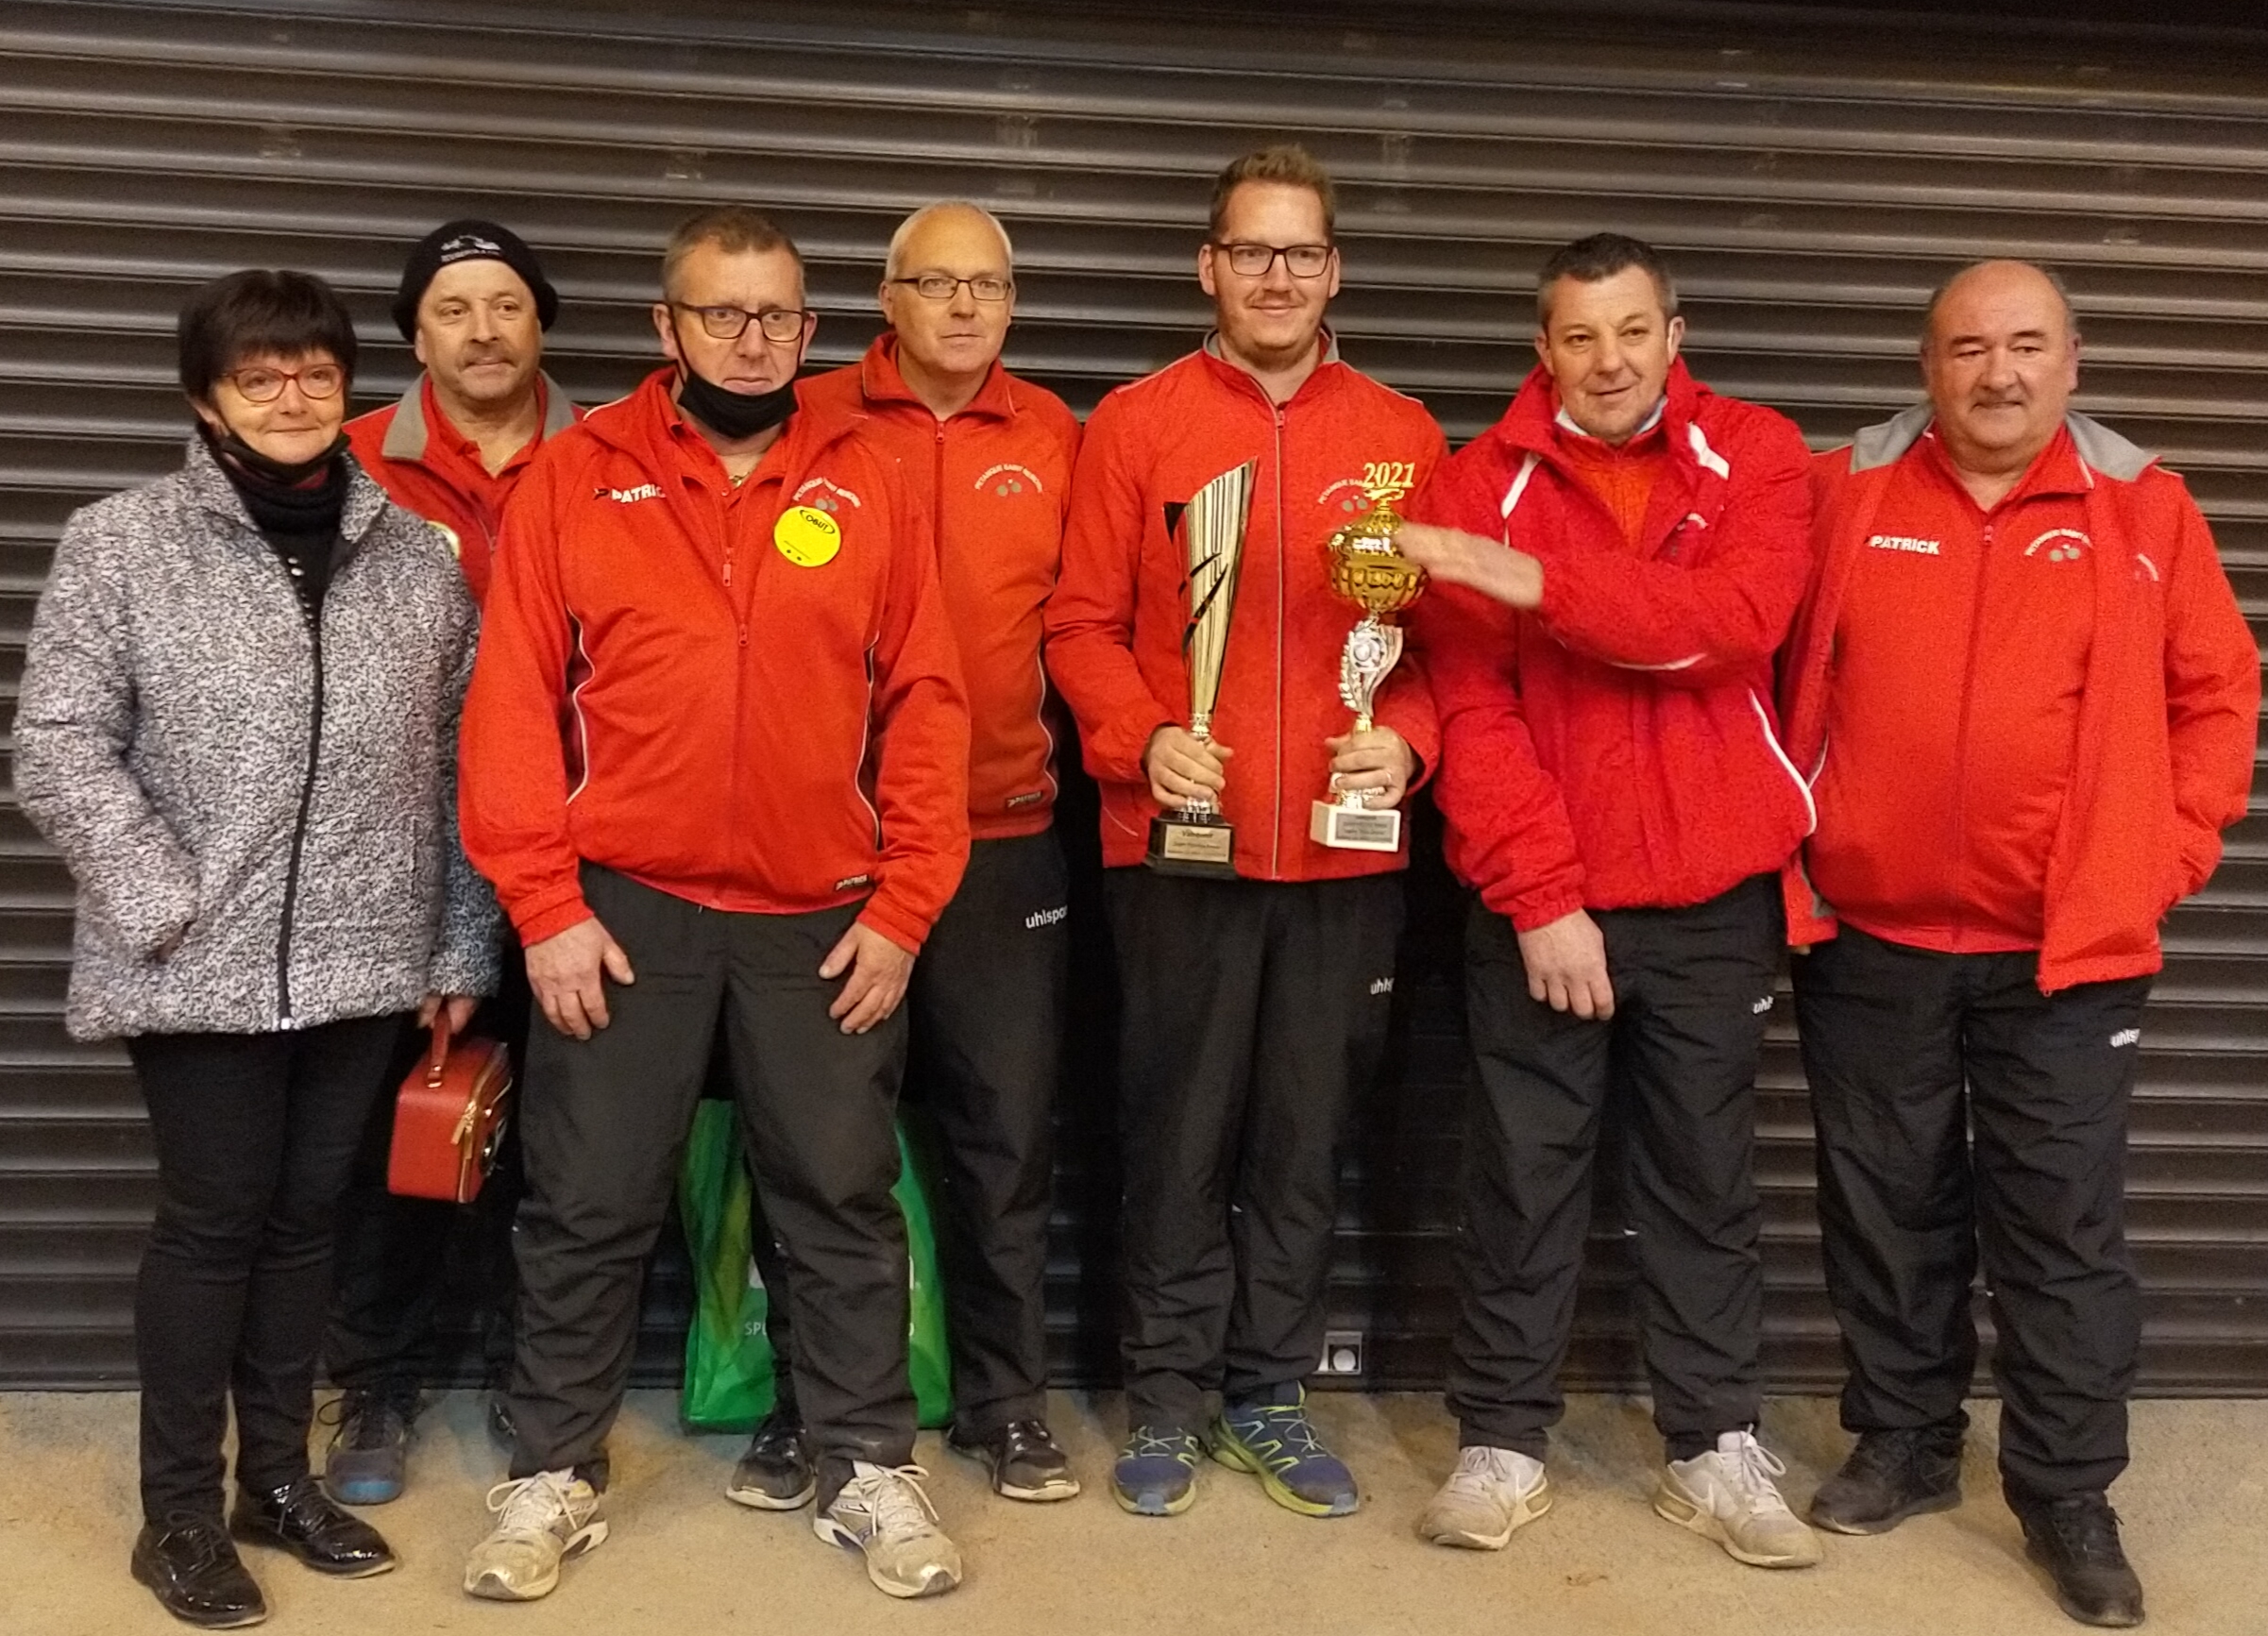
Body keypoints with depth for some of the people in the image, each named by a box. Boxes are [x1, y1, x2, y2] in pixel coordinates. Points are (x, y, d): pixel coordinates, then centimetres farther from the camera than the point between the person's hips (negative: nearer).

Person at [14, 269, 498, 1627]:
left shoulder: (419, 558, 6)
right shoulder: (122, 546, -3)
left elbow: (462, 767, 6)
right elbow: (61, 747, -6)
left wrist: (461, 946, 4)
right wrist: (164, 908, -12)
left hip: (362, 963, 3)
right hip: (201, 967, -3)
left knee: (307, 1219, 13)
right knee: (214, 1222, 3)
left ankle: (279, 1475, 28)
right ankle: (180, 1510, 18)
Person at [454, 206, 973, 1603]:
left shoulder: (865, 488, 5)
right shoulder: (577, 478, 1)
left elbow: (925, 706, 3)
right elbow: (513, 698, -2)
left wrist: (903, 908, -3)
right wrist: (545, 904, -9)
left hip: (824, 920, 1)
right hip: (624, 911, -1)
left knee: (843, 1200, 9)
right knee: (590, 1207, 8)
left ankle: (872, 1468, 24)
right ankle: (555, 1473, 25)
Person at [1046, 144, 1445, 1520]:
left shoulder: (1401, 437, 7)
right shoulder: (1137, 425, 2)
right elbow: (1083, 624, 0)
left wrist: (1406, 738, -9)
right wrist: (1142, 739, -15)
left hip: (1347, 852, 2)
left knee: (1307, 1135, 10)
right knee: (1179, 1131, 7)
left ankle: (1271, 1393, 25)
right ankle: (1170, 1397, 21)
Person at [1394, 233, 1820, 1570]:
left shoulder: (1758, 458, -1)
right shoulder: (1483, 482, -3)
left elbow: (1731, 626, -19)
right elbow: (1473, 708, -9)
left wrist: (1539, 582, -28)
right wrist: (1539, 895, -15)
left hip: (1713, 895, 1)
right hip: (1537, 901, -1)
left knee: (1707, 1179, 11)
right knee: (1524, 1180, 7)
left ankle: (1716, 1447, 23)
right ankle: (1503, 1442, 20)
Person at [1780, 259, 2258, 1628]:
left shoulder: (2144, 510, 0)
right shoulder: (1845, 495, 0)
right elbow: (1771, 677, 7)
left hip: (2069, 945, -1)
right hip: (1868, 935, 1)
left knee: (2065, 1226, 4)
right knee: (1887, 1210, 12)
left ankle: (2071, 1496, 17)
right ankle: (1904, 1445, 29)